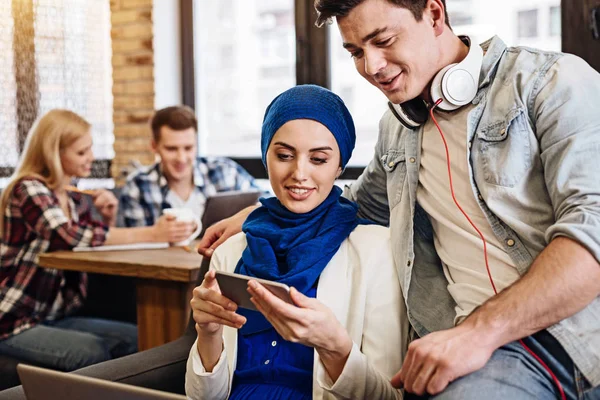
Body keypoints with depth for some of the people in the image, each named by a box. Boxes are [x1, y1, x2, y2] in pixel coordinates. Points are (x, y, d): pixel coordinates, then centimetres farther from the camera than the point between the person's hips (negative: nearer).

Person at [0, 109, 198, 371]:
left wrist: (108, 219, -4)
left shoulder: (75, 200, 8)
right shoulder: (28, 189, -14)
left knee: (137, 339, -9)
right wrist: (152, 234, -32)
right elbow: (70, 237, -30)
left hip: (56, 318, 7)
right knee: (93, 351, -28)